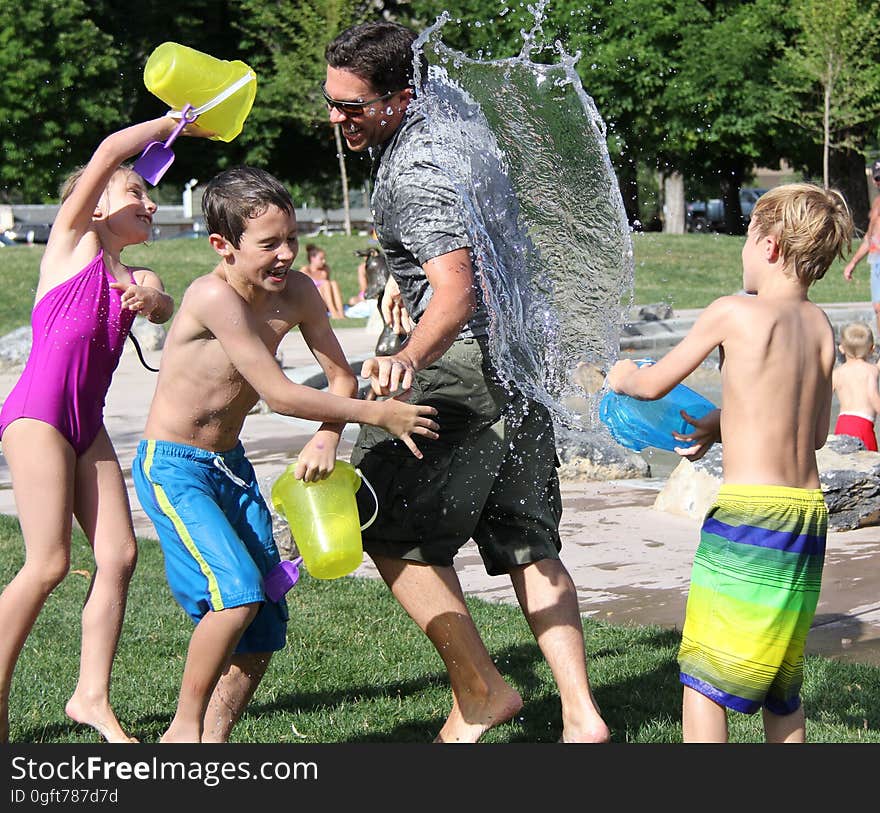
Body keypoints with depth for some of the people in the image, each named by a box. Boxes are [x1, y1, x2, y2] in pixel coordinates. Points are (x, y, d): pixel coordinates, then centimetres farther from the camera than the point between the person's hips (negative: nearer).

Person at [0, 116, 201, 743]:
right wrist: (174, 124, 2)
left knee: (120, 554, -2)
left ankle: (92, 696, 4)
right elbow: (109, 152, -7)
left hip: (87, 422, 7)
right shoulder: (72, 238, 5)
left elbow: (166, 308, 0)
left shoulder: (138, 276, 21)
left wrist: (149, 299, -20)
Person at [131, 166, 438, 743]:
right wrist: (377, 414, -23)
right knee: (237, 591, -23)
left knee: (266, 623, 4)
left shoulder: (296, 292, -5)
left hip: (231, 463, 7)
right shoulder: (214, 296, -26)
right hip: (173, 467, -7)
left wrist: (326, 438, -18)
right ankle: (184, 727, -4)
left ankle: (214, 737, 19)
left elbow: (341, 376, 2)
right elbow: (279, 394, -27)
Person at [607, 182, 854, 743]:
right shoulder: (820, 324, 9)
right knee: (782, 684, 17)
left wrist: (622, 376, 25)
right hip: (810, 511, 7)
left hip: (750, 509, -7)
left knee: (703, 675, 1)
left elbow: (654, 385, 3)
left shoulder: (733, 312, -8)